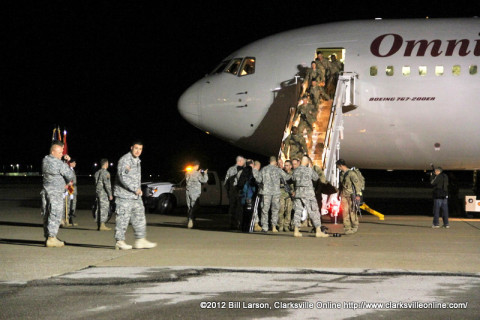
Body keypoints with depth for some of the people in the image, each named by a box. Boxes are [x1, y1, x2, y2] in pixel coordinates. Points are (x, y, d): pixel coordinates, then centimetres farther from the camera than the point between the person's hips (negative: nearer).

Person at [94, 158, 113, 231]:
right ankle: (102, 225, -12)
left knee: (99, 209, 10)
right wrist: (110, 194, -14)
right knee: (104, 208, -8)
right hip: (104, 193, -9)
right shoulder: (105, 172, -12)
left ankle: (98, 225, 12)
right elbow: (107, 184, -17)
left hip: (98, 192, 9)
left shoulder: (97, 173, 15)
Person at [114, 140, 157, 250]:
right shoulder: (124, 160, -14)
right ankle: (120, 242, 1)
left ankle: (140, 240, 12)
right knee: (123, 218, -5)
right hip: (124, 195, -9)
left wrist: (138, 190, 8)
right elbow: (123, 177, -23)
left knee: (139, 217, 8)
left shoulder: (137, 161, 16)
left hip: (136, 196, 9)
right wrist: (135, 189, -21)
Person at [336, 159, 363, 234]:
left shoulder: (351, 173, -12)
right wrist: (339, 193, 25)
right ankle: (347, 228, 0)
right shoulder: (341, 174, 12)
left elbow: (357, 183, -13)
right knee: (345, 211, -2)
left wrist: (358, 194, -17)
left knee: (352, 211, -3)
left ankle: (355, 227, 12)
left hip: (351, 195, -6)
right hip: (344, 195, 6)